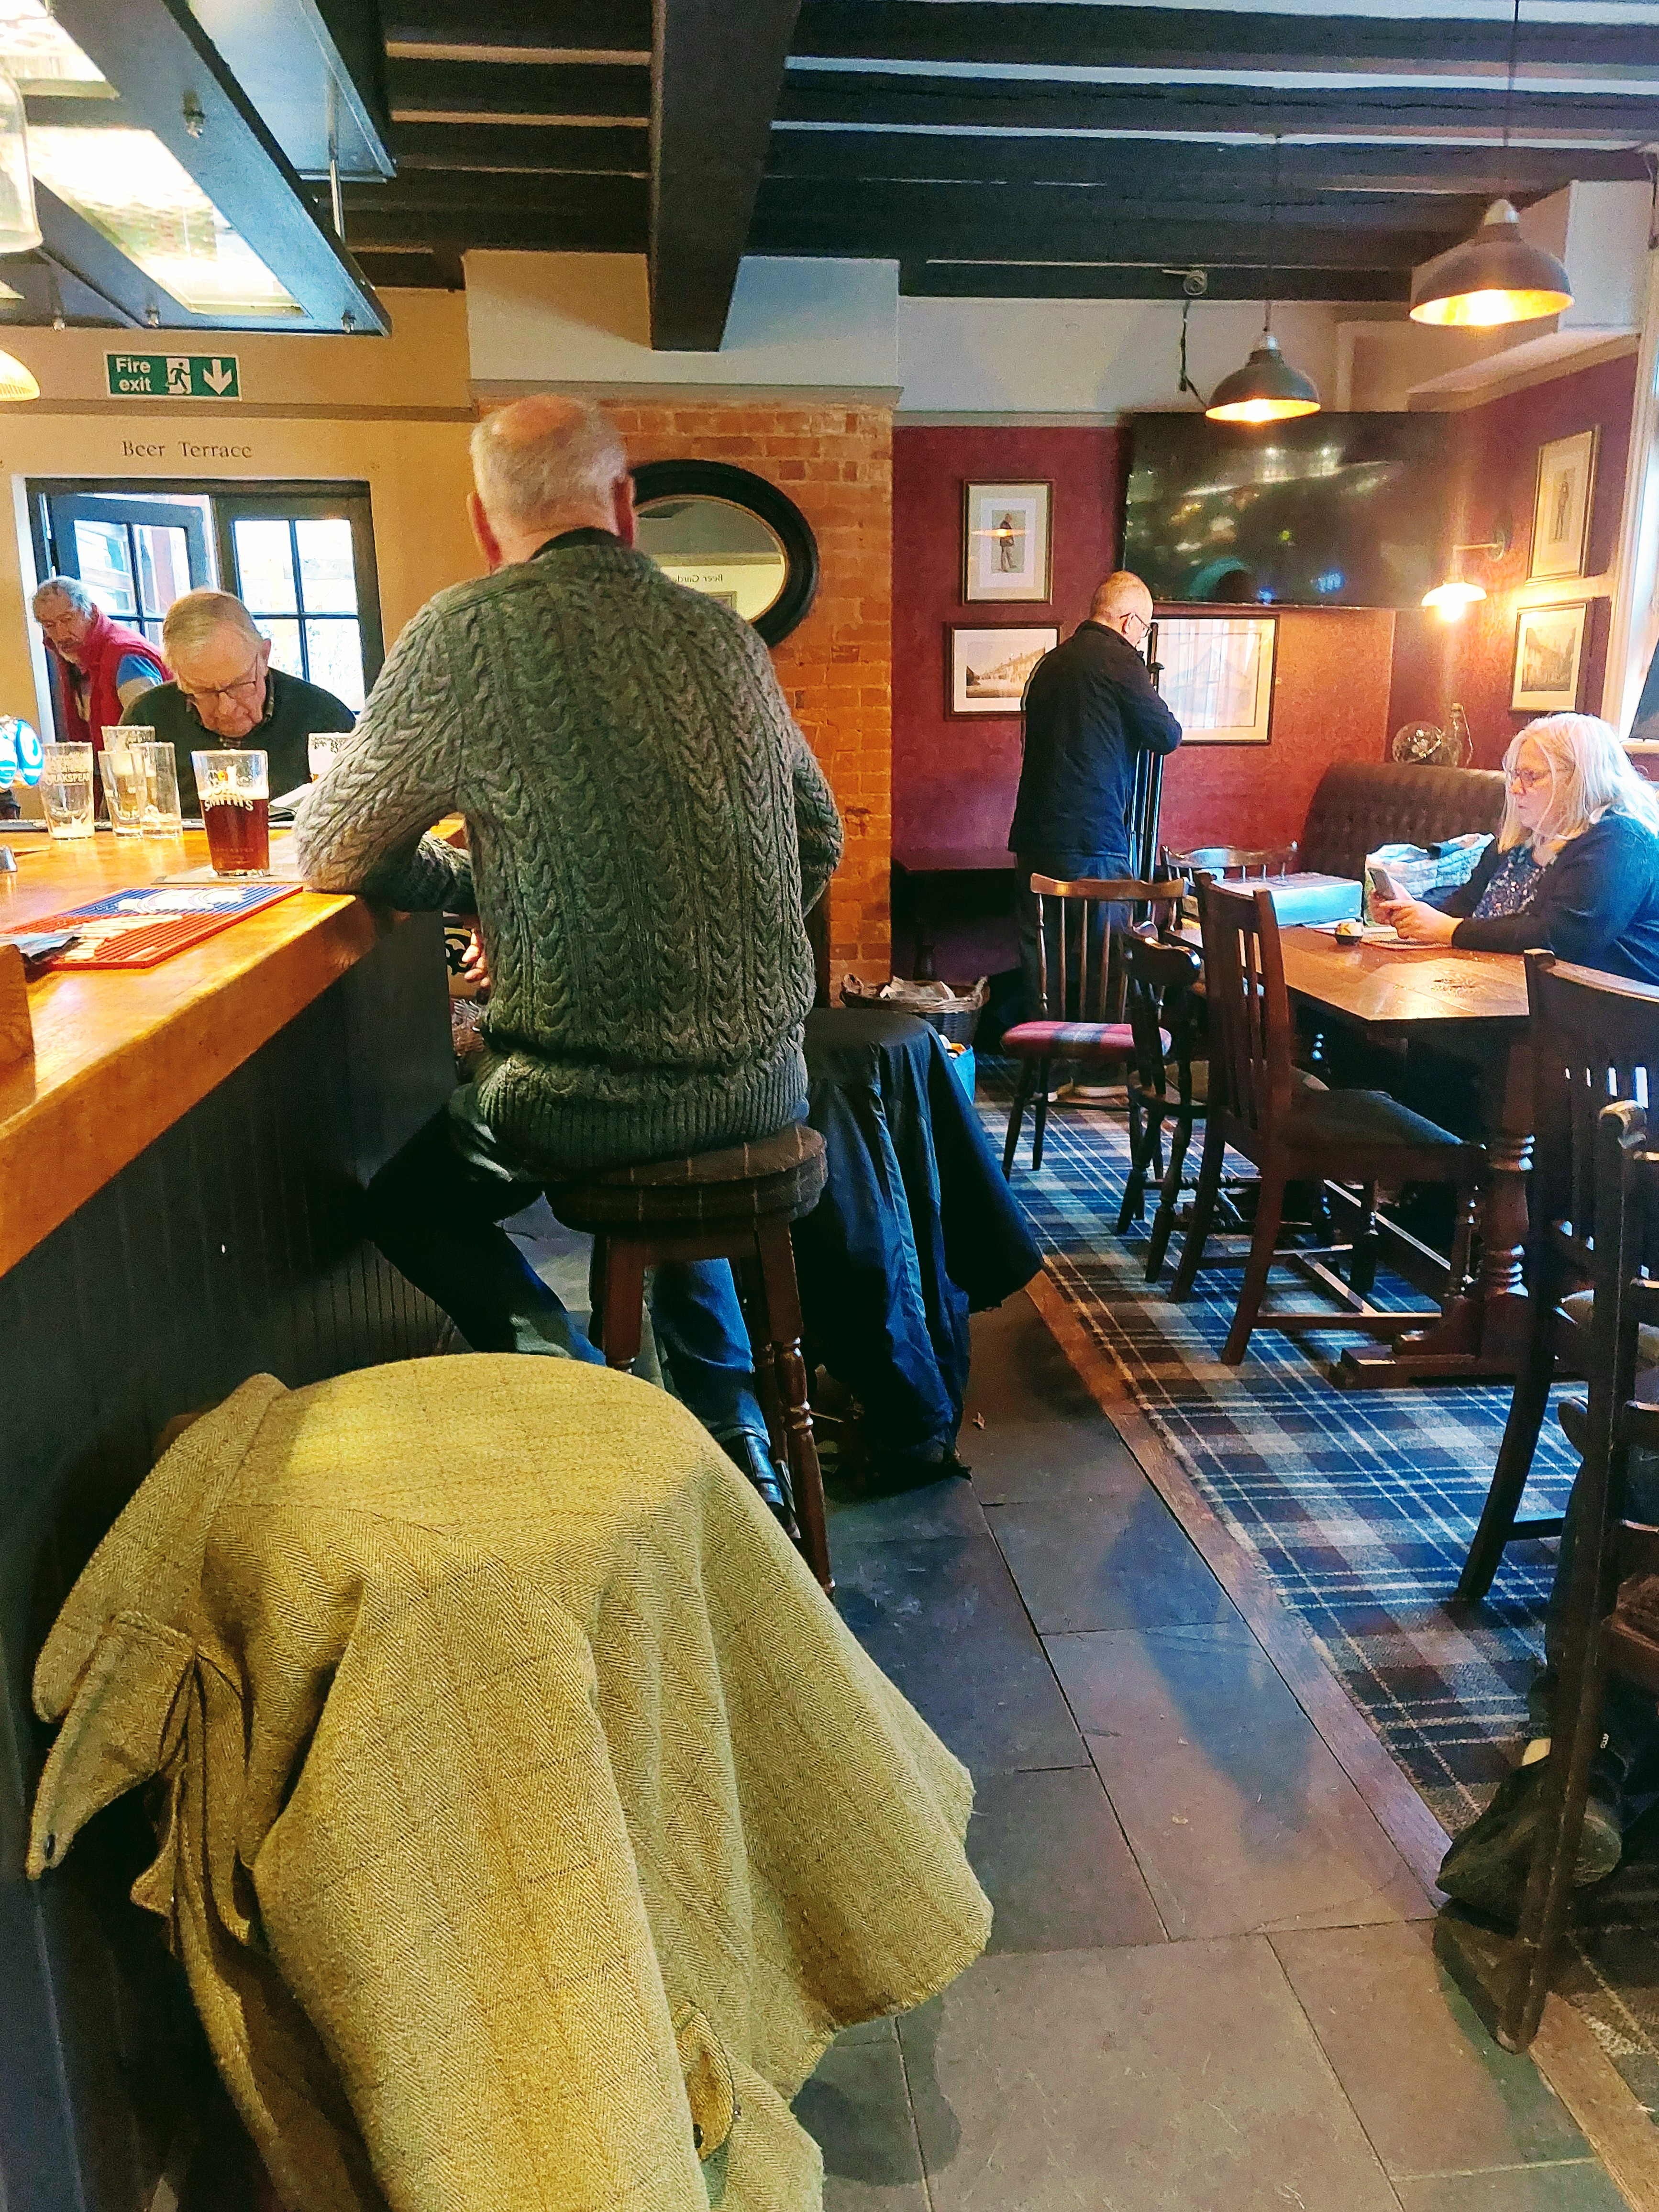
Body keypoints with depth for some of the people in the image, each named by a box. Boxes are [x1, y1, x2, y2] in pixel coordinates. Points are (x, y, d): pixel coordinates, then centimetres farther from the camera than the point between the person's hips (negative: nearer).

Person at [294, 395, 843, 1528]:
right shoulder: (723, 633, 5)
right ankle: (731, 1423, 29)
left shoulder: (470, 633, -9)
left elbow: (331, 852, 1)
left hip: (583, 1100, -4)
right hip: (763, 1077, 5)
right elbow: (820, 840, 16)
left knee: (410, 1205, 23)